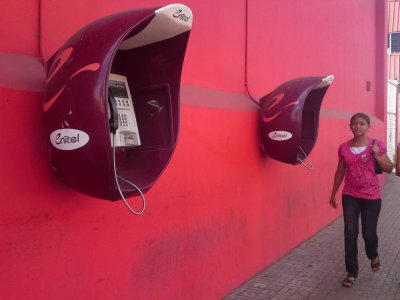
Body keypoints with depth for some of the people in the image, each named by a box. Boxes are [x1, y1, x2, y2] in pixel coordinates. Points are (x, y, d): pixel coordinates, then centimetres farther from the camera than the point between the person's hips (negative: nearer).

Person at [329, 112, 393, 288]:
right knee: (350, 234, 1)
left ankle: (373, 256, 43)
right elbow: (340, 172, 9)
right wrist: (333, 194, 12)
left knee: (369, 233, 7)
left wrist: (377, 156, -19)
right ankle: (352, 273, 14)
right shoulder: (344, 148, 0)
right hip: (350, 196, 2)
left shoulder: (377, 145, -6)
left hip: (371, 196, -1)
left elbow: (389, 169, -1)